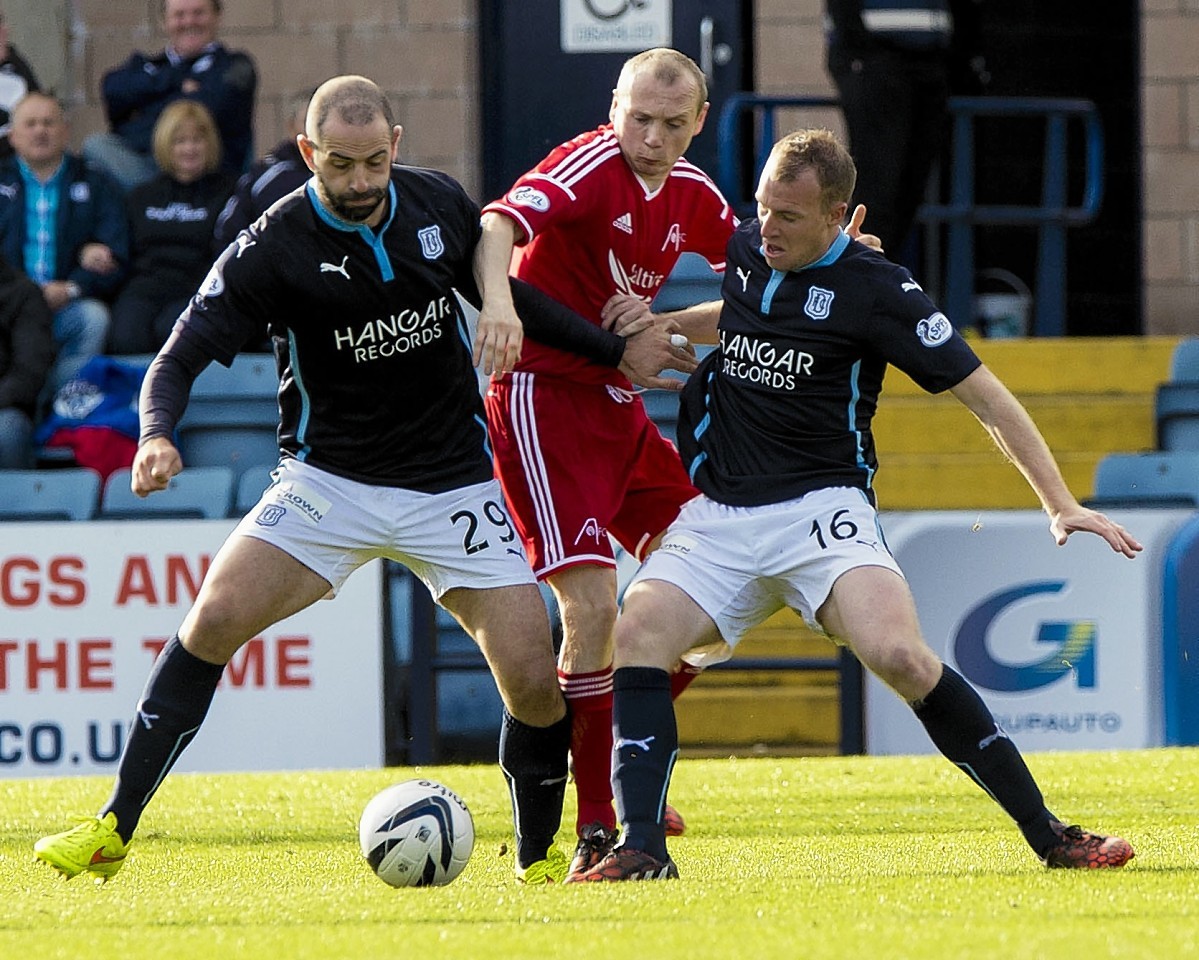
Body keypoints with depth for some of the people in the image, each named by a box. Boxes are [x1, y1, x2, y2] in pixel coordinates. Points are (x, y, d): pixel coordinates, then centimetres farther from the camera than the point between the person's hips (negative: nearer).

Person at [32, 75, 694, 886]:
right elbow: (180, 358, -16)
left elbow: (504, 294, 14)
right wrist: (158, 436, -36)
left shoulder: (439, 205, -4)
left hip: (453, 484, 2)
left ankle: (540, 855, 14)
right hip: (330, 479, -2)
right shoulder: (272, 249, -15)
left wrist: (616, 352, 15)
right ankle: (115, 829, -11)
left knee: (534, 679, -10)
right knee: (215, 619, -20)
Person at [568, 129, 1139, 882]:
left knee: (899, 655, -27)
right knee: (639, 632, -20)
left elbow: (984, 395, -4)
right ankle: (642, 850, -22)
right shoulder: (742, 250, 7)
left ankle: (1049, 835, -17)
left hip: (822, 508, -5)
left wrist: (1061, 503, -10)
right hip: (719, 514, 5)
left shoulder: (876, 288, -7)